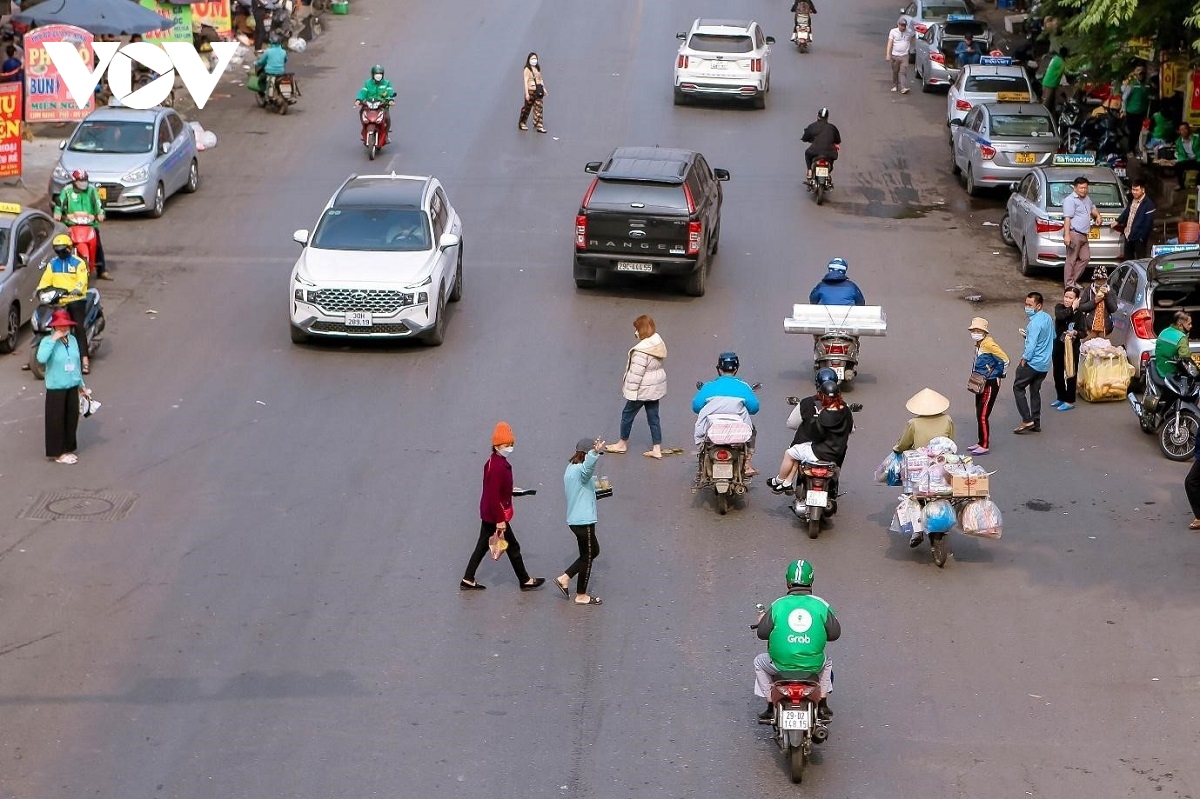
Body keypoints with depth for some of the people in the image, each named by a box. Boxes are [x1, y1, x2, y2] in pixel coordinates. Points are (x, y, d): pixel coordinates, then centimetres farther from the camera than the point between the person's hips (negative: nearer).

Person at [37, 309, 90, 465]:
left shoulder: (72, 340, 4)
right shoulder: (48, 341, -15)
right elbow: (41, 359, -34)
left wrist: (81, 385, 20)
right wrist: (53, 339, -32)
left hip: (72, 387, 6)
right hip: (56, 388, -6)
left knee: (72, 419, 14)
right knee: (56, 420, 3)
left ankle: (68, 449, 30)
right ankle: (58, 453, 14)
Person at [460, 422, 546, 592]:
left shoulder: (494, 462, 6)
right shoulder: (497, 466, -25)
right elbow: (494, 496, -26)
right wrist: (500, 520, -23)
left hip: (487, 514, 10)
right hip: (496, 515, -10)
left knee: (482, 546, 15)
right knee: (513, 547, 4)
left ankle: (468, 580, 19)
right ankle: (525, 581, 16)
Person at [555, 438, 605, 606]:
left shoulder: (570, 469, 11)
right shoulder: (580, 470, -20)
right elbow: (588, 466, -46)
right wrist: (595, 453, -65)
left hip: (574, 520, 10)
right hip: (584, 521, -10)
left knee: (593, 551, 22)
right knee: (587, 557, 5)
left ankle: (564, 578, 21)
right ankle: (581, 596, 16)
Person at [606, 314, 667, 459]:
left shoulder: (641, 350, -27)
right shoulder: (659, 342, 1)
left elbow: (636, 373, -25)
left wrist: (631, 390, -15)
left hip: (643, 389, -8)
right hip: (656, 387, 8)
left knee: (627, 414, 12)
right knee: (653, 417, 14)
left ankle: (623, 444, 27)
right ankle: (657, 449, 16)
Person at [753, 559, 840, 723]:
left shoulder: (777, 605, -4)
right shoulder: (821, 605, -3)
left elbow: (762, 633, -3)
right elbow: (834, 634, 0)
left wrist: (762, 620, 20)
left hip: (781, 664, -1)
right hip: (813, 664, 1)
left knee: (759, 662, 31)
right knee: (826, 663, 37)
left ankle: (771, 709, 27)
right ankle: (822, 707, 32)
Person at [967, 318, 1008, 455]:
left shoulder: (988, 344, -18)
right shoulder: (978, 344, 9)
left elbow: (1004, 360, -19)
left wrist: (997, 375, -8)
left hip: (990, 384, -10)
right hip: (981, 384, 10)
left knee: (983, 415, -8)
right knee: (979, 414, 16)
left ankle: (985, 446, -1)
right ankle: (981, 443, 27)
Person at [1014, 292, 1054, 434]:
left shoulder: (1035, 322, -22)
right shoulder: (1048, 318, 6)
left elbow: (1032, 344, -26)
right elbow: (1053, 336, 20)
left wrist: (1024, 358, -10)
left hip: (1033, 362, -9)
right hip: (1045, 364, 9)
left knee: (1018, 388, 5)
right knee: (1035, 391, 17)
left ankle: (1027, 420, 0)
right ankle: (1036, 424, 19)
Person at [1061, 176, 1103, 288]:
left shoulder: (1087, 199, 19)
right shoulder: (1070, 200, -10)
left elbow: (1092, 208, 41)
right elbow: (1067, 218, -17)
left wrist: (1097, 215, 19)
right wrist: (1067, 235, -25)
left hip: (1083, 235, 9)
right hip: (1074, 233, -9)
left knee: (1085, 258, 8)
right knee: (1071, 260, -6)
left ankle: (1074, 280, 16)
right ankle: (1069, 284, -3)